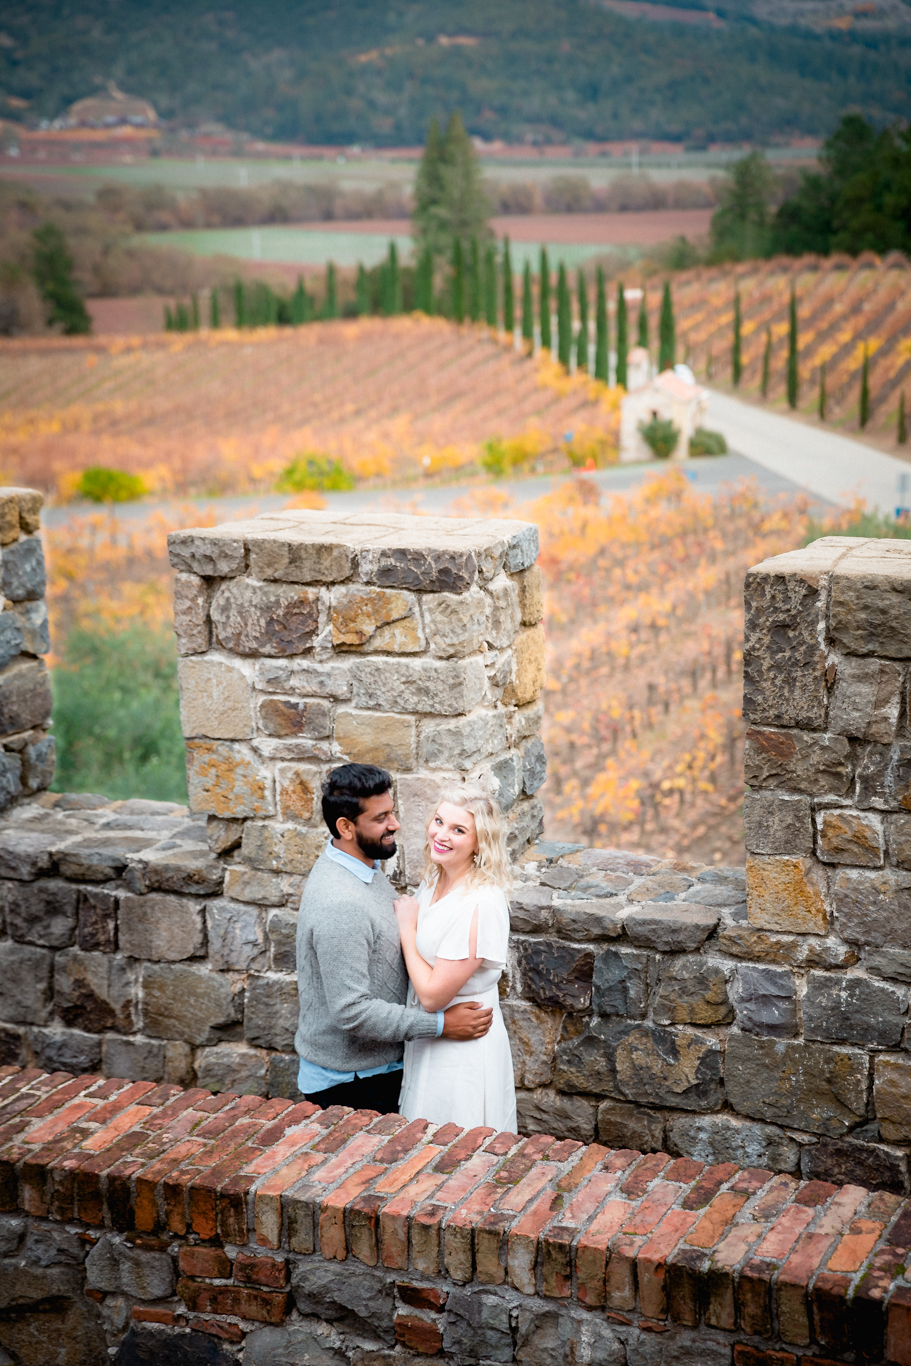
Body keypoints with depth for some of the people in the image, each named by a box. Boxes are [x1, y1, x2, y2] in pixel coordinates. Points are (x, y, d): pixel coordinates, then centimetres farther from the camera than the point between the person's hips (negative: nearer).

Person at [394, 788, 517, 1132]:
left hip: (463, 1054, -9)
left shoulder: (481, 904, -27)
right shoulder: (434, 881, 1)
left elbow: (433, 994, -24)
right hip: (427, 1044, 9)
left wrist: (406, 929, -16)